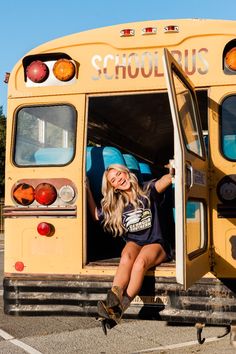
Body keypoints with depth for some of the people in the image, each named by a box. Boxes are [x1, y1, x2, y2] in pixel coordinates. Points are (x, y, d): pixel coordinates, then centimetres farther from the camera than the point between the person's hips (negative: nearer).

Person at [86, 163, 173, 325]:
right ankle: (113, 300, -53)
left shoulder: (147, 191, 3)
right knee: (127, 257, -34)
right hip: (134, 244, 3)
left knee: (140, 261, -35)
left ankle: (121, 307, -44)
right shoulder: (115, 205, 14)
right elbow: (96, 215, 24)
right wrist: (88, 190, 19)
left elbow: (166, 180, -16)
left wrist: (173, 172, -37)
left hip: (156, 245, -2)